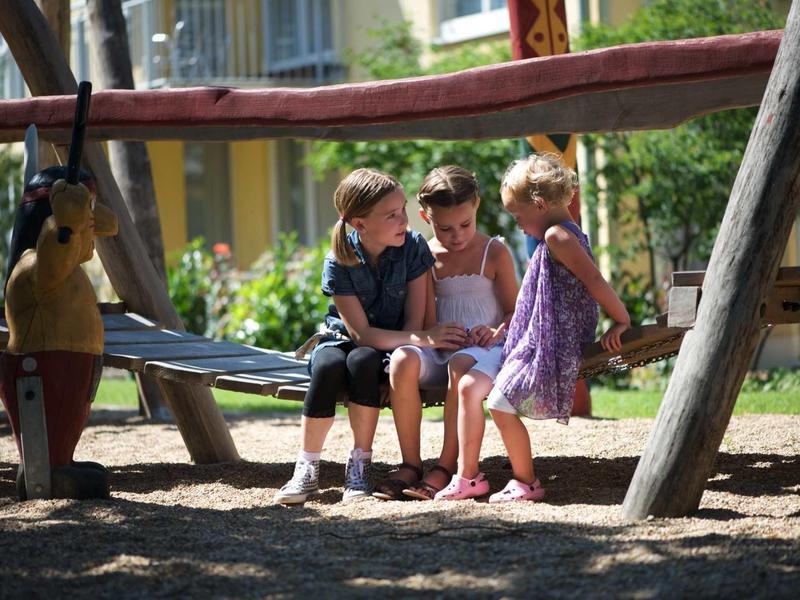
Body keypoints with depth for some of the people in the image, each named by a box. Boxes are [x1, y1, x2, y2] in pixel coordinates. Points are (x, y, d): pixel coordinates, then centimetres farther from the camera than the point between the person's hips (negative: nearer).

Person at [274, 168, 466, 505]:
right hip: (343, 338, 0)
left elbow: (414, 320, -11)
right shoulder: (338, 262, -17)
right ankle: (307, 470, -24)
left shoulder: (413, 248, -14)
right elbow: (361, 332, -21)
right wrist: (424, 339, -31)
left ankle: (360, 465, -23)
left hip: (391, 346, 0)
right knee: (328, 366, -34)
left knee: (362, 360, -35)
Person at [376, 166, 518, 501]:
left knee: (460, 367, -39)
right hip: (440, 348, 3)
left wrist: (497, 331, -16)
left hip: (483, 348, -3)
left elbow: (514, 311, 5)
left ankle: (446, 468, -30)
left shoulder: (495, 253, 4)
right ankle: (410, 465, -24)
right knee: (403, 360, -31)